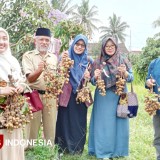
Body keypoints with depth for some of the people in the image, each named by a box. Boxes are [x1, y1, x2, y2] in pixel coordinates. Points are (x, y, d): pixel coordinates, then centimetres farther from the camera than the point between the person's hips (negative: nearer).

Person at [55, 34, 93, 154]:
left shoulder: (87, 61, 6)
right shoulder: (66, 56, -2)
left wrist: (89, 76, -10)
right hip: (66, 94, -2)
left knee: (79, 121, 9)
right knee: (65, 120, 4)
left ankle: (78, 148, 23)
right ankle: (63, 147, 18)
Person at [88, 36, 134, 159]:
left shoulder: (123, 60, 2)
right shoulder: (98, 62, 2)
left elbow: (131, 78, 0)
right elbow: (93, 81, 3)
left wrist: (125, 72, -20)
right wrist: (96, 77, -18)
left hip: (120, 96, 1)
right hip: (103, 98, -1)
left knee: (119, 123, 6)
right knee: (104, 123, 1)